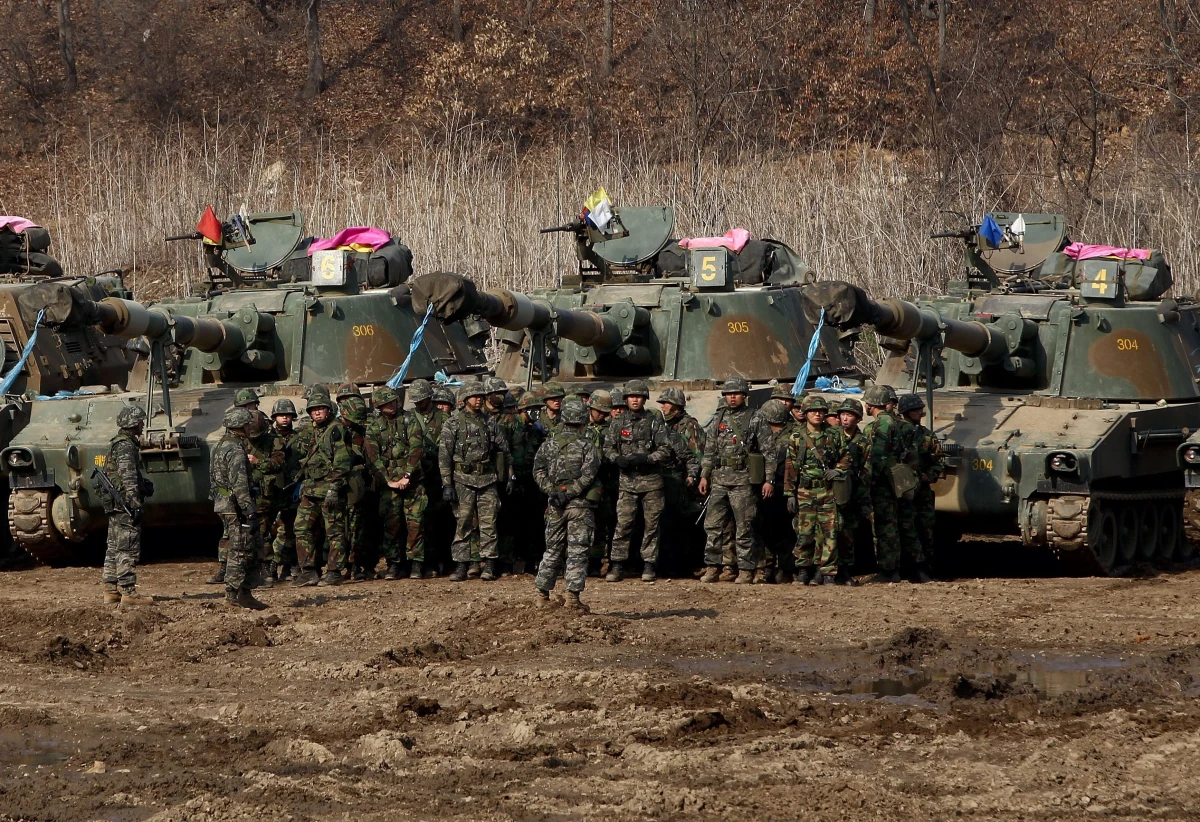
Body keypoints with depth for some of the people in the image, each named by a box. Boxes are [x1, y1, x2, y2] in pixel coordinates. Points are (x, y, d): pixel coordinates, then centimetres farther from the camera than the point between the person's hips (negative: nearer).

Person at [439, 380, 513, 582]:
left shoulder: (489, 422, 10)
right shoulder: (453, 423, -1)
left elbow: (504, 450, 16)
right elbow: (444, 455, -4)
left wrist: (510, 476, 11)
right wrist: (447, 484, -10)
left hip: (487, 479, 3)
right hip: (463, 479, -3)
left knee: (488, 523, 0)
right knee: (463, 523, -2)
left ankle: (489, 565, 5)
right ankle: (460, 566, 1)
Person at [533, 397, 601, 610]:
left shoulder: (550, 442, 7)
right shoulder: (586, 444, -4)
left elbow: (538, 470, -1)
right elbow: (589, 472, -15)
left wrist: (551, 491, -6)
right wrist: (570, 493, -16)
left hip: (555, 503, 4)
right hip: (580, 504, -4)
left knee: (553, 549, 14)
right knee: (577, 551, -1)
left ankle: (542, 593, 16)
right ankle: (573, 596, -6)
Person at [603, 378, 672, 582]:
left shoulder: (655, 422, 3)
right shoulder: (618, 423, 10)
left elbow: (666, 450, -1)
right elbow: (608, 448, 12)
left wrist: (646, 459, -16)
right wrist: (618, 459, -8)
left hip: (651, 480, -1)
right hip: (627, 480, 1)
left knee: (651, 525, 1)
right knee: (623, 524, -4)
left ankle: (649, 566, 7)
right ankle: (617, 565, -2)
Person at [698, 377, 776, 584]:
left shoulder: (755, 421, 0)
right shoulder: (718, 419, 13)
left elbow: (769, 452, -1)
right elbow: (709, 450, 19)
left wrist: (769, 480, -6)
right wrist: (704, 475, 12)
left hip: (743, 480, -4)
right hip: (719, 479, 4)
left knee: (744, 528, -2)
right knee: (713, 524, 1)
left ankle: (746, 570, 2)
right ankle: (712, 568, 6)